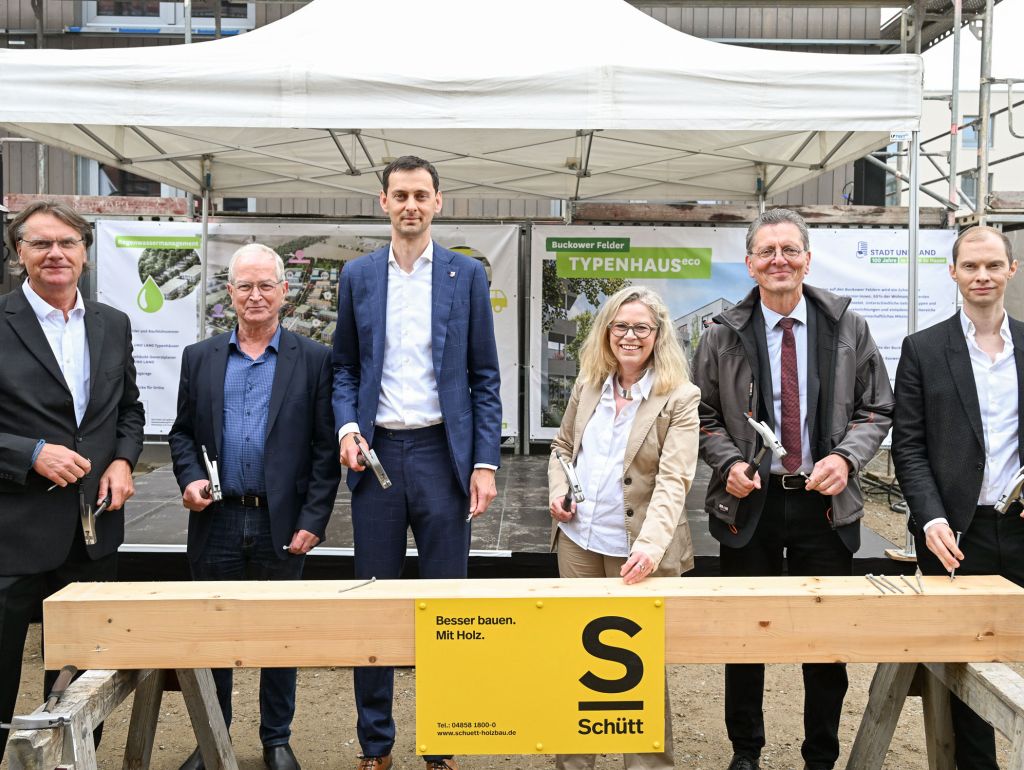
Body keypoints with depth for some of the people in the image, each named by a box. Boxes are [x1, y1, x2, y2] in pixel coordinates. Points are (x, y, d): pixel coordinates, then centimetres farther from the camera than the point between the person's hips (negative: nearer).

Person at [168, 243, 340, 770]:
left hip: (282, 523, -2)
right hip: (216, 520, 2)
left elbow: (325, 448, -3)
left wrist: (313, 520, -8)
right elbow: (182, 432, 14)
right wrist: (189, 478, -6)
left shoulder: (313, 360, 0)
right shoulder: (199, 357, 9)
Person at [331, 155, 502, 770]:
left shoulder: (467, 274, 3)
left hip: (443, 452, -1)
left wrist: (485, 462, -5)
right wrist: (347, 425, -6)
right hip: (377, 451, 2)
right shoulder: (358, 275, 8)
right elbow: (345, 365, 12)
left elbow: (484, 375, 2)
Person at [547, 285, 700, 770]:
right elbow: (563, 446, 18)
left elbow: (673, 481, -20)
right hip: (578, 539, 5)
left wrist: (651, 544, -34)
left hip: (637, 550, -5)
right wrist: (557, 491, -1)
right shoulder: (588, 384, 5)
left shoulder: (679, 398, -11)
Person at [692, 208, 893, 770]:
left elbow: (876, 410, 5)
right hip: (749, 503, 0)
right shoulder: (724, 335, 0)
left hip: (827, 503, 1)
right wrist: (730, 463, -12)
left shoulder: (848, 328, 2)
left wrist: (846, 457, -12)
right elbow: (704, 415, 5)